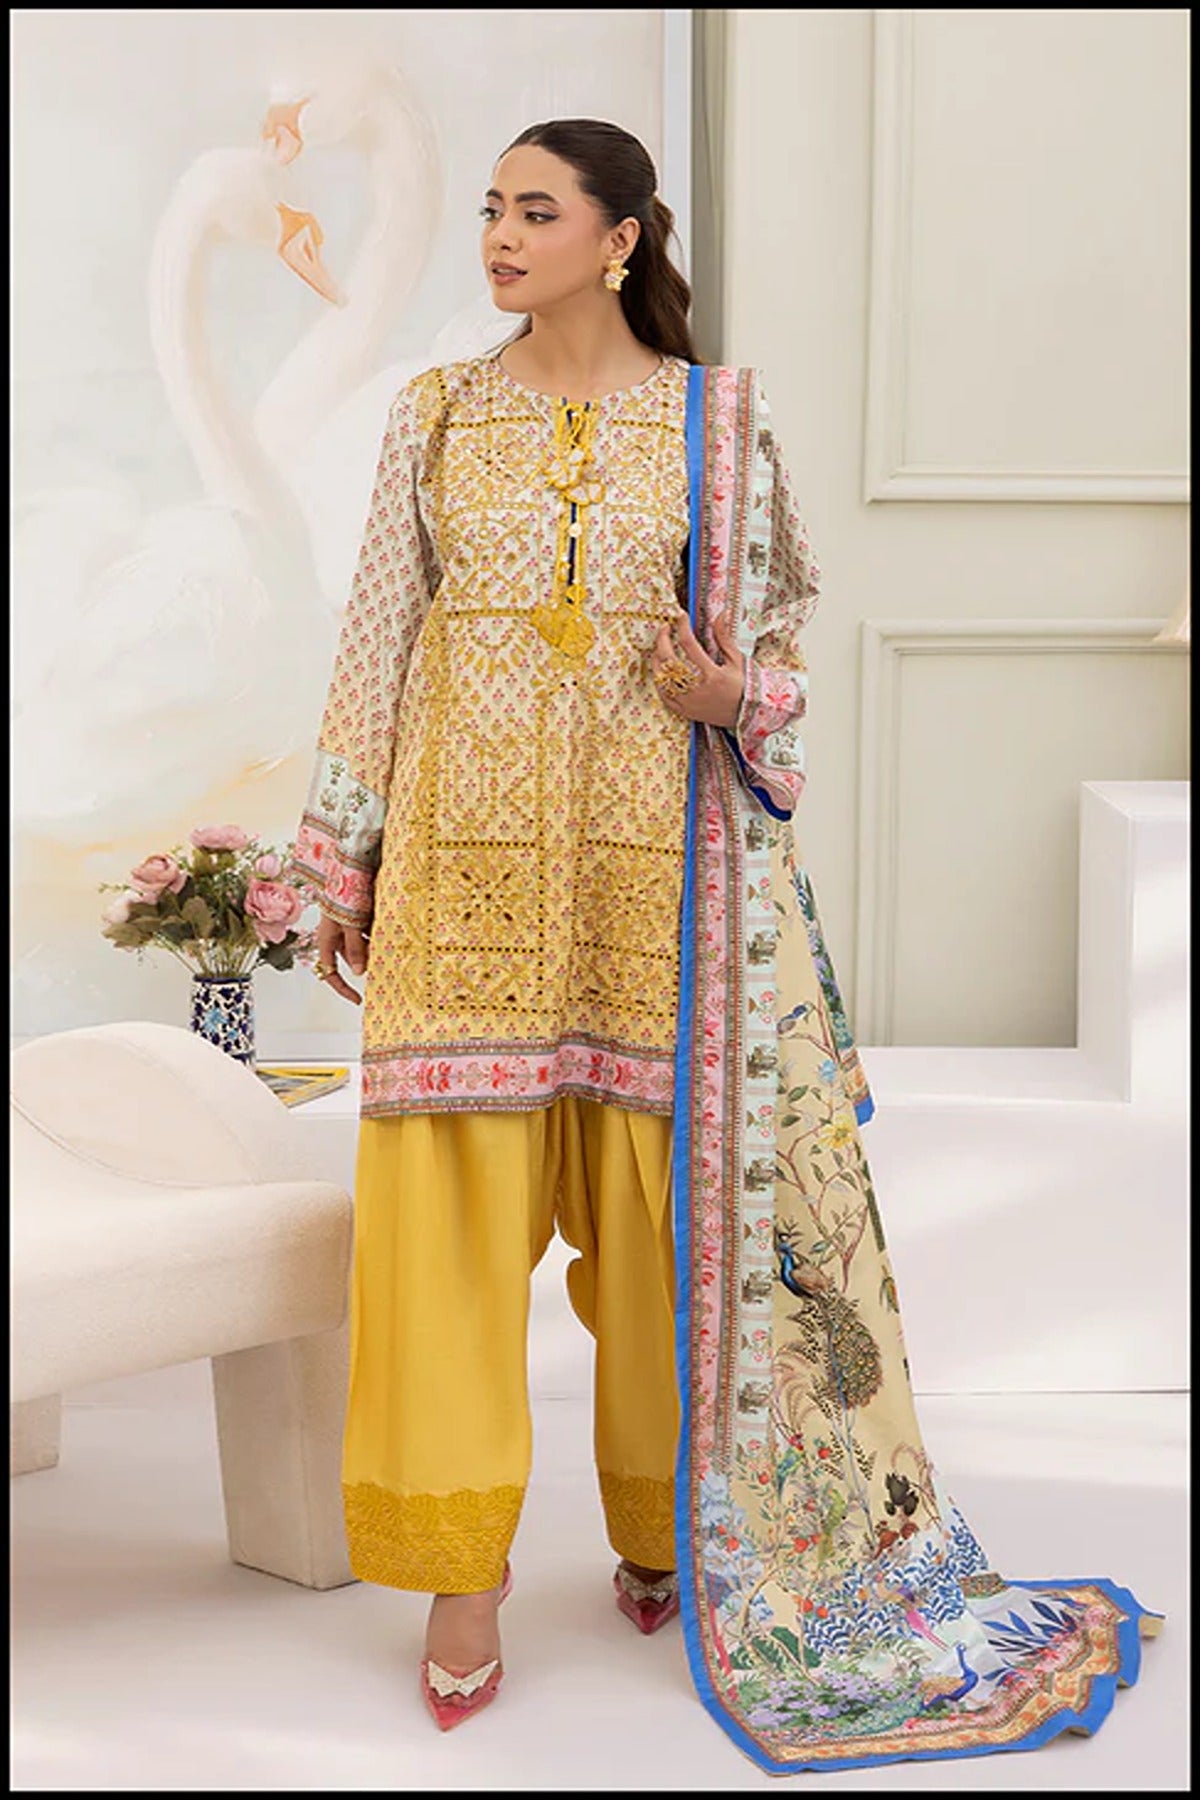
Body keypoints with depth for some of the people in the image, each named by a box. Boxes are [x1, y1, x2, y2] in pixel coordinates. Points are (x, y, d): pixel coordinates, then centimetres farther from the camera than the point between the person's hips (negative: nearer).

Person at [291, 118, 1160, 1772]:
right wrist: (345, 864, 6)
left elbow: (779, 627, 10)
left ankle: (664, 1525, 26)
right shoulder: (436, 417, 8)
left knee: (663, 1186, 5)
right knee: (451, 1194, -3)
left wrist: (735, 696, -13)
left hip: (655, 851, -1)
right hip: (471, 853, 1)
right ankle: (466, 1582, 9)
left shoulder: (718, 421, 4)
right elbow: (381, 642, 9)